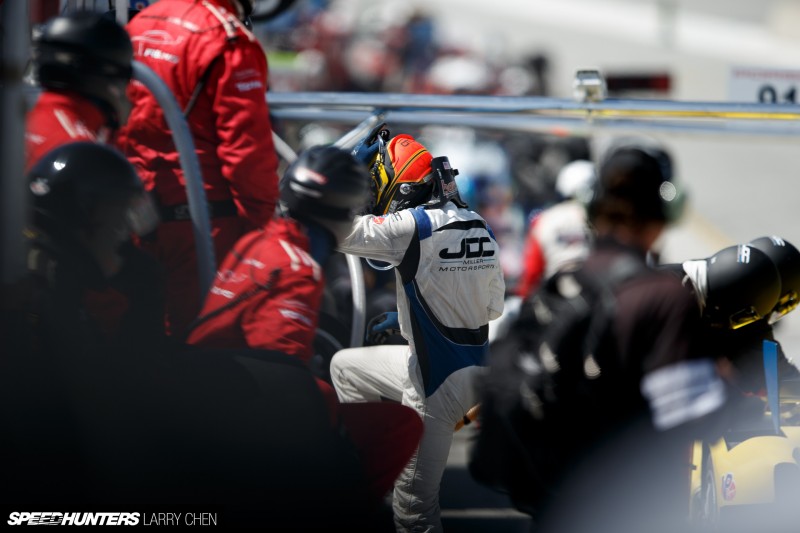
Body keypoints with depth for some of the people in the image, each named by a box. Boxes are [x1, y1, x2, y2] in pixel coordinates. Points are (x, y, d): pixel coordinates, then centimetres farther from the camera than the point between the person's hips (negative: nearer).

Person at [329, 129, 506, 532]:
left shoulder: (414, 227, -21)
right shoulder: (480, 229, 3)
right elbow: (492, 306, 14)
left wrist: (353, 163, -7)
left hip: (437, 385, -9)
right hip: (472, 367, 9)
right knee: (343, 366, 24)